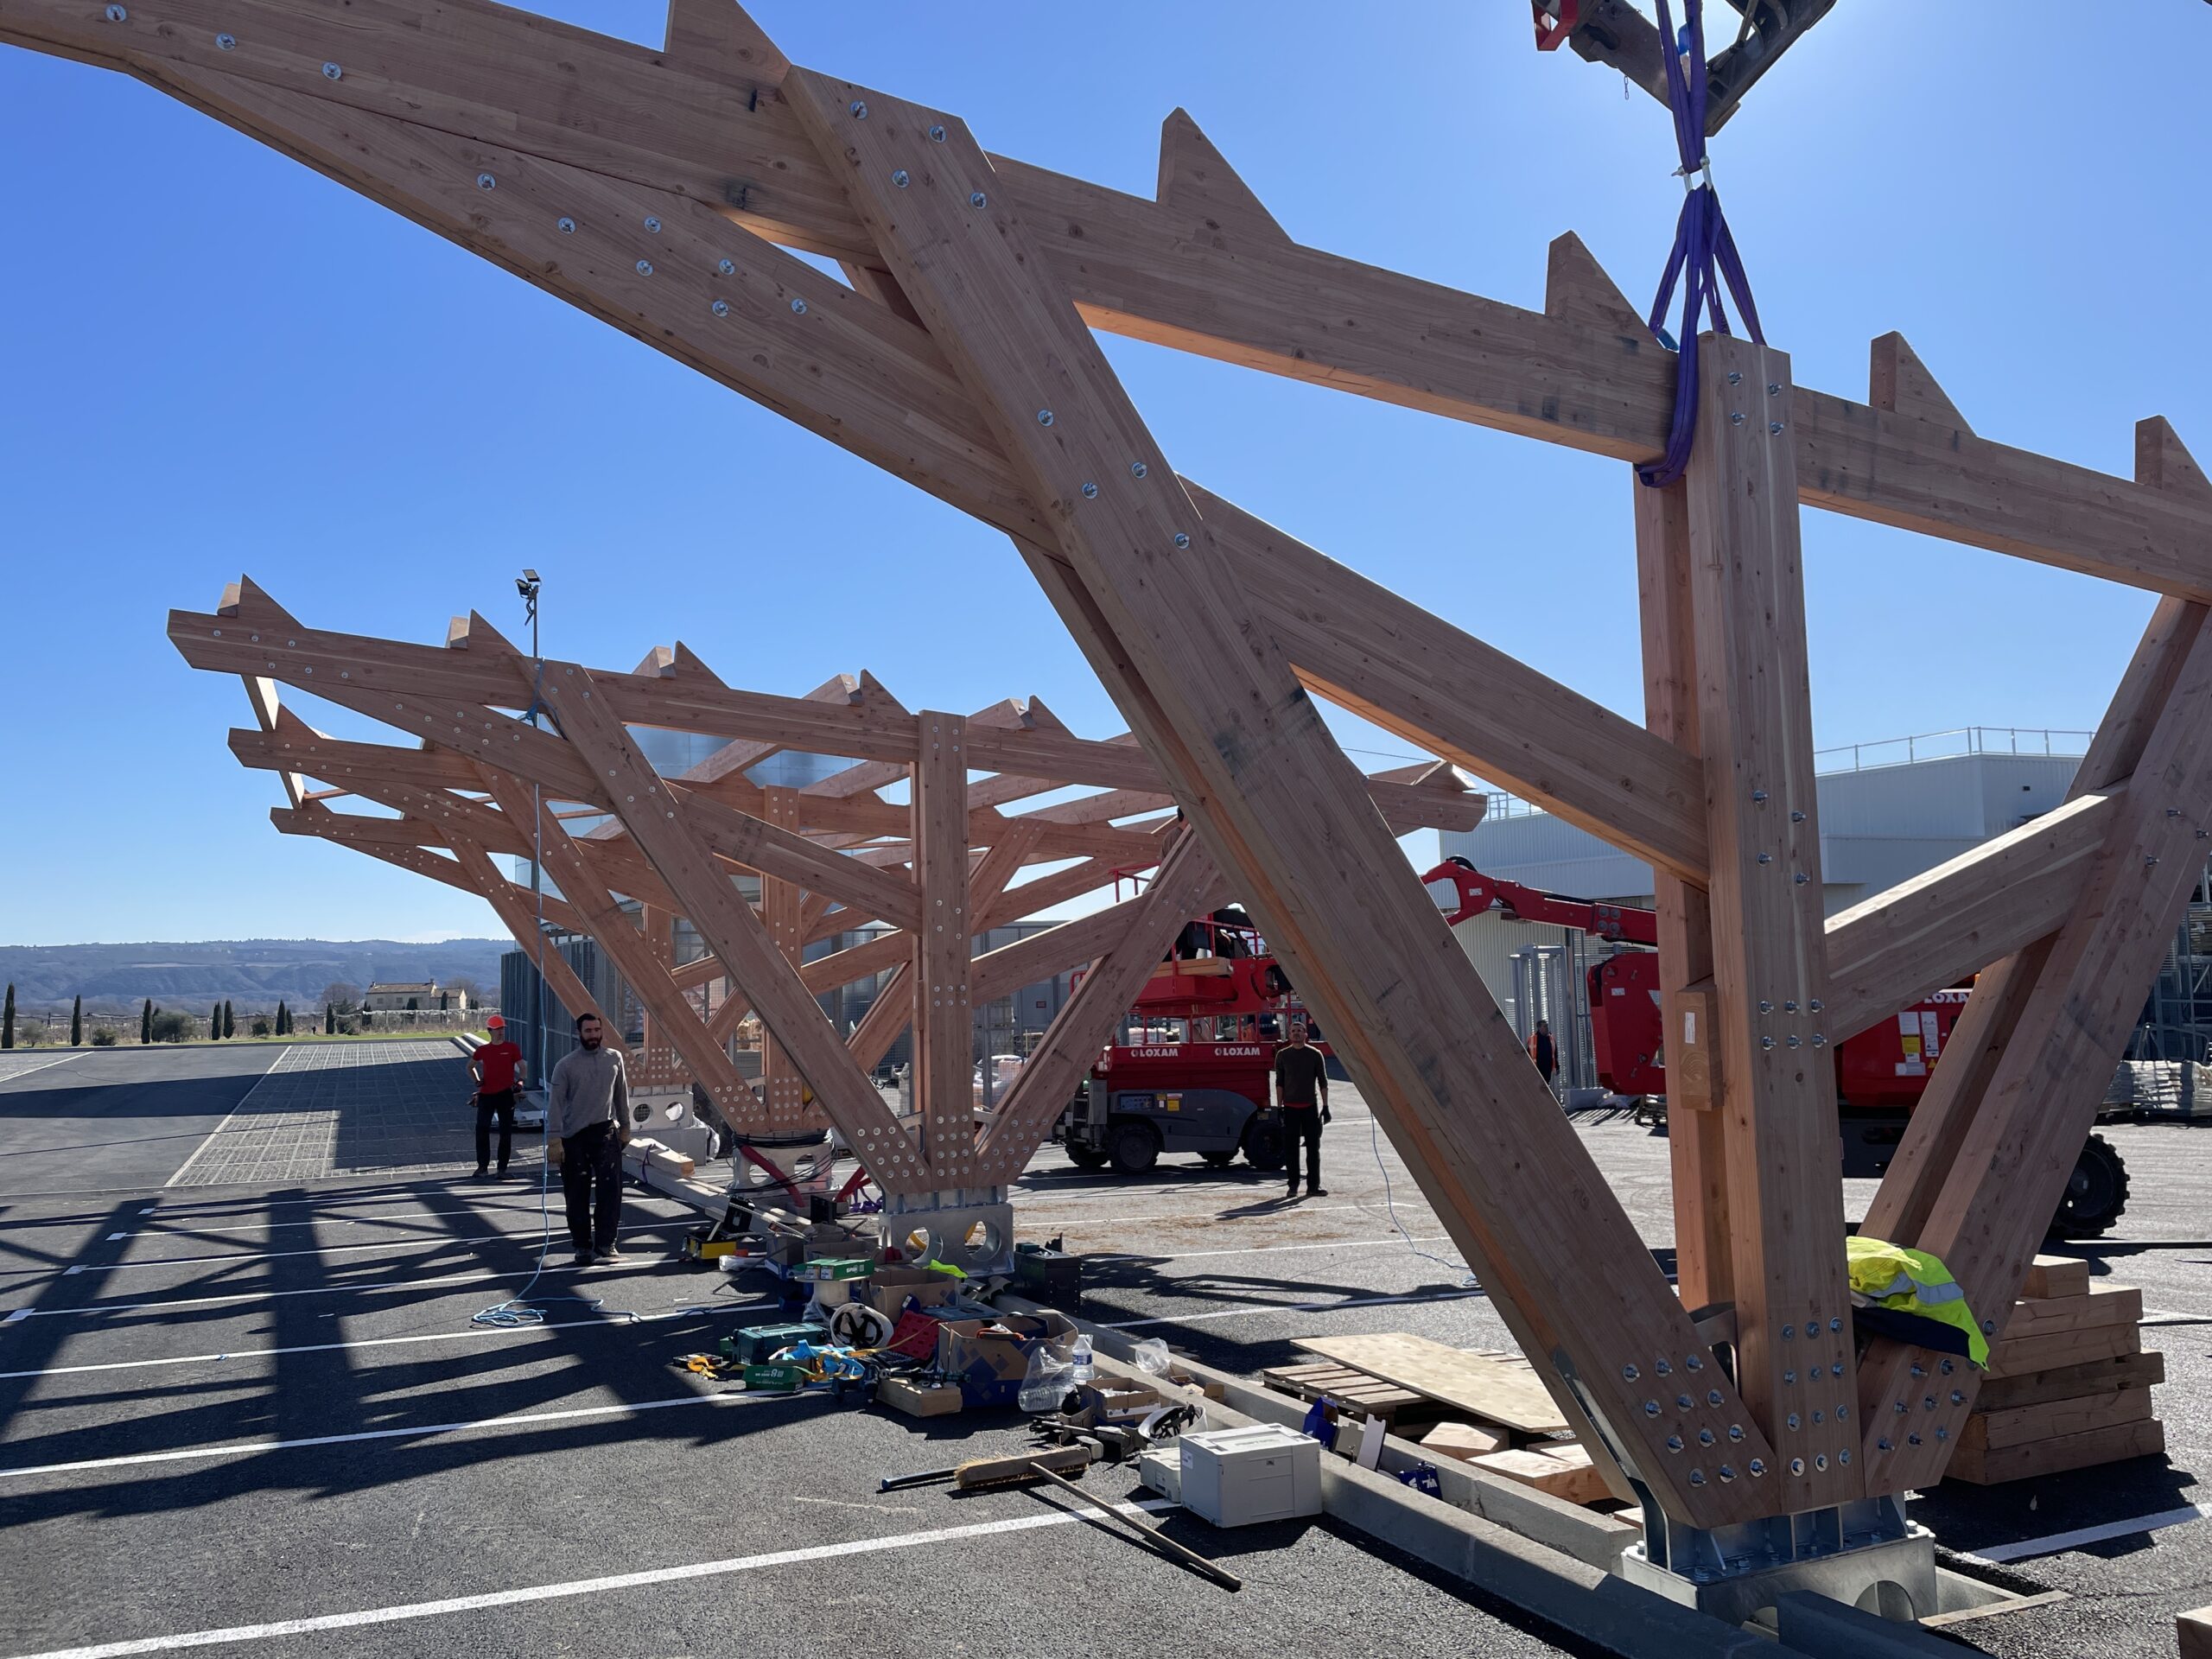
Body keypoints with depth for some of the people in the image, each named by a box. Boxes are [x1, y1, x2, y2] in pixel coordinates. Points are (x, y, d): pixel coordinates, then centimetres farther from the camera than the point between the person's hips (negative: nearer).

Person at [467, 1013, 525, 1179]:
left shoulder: (512, 1048, 2)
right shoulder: (483, 1050, 8)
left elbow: (522, 1068, 4)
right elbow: (470, 1067, 23)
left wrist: (519, 1082, -13)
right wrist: (477, 1081, 8)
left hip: (506, 1094, -1)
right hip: (486, 1094, 1)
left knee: (506, 1131, 4)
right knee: (482, 1129, -8)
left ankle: (503, 1167, 13)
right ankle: (483, 1166, -1)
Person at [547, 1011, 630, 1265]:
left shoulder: (614, 1059, 5)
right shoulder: (566, 1065, -5)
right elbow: (555, 1102, -8)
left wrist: (625, 1126, 17)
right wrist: (554, 1138, -14)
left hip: (606, 1132, 2)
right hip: (574, 1137, -2)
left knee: (610, 1188, -9)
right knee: (577, 1194, 3)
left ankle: (605, 1244, -5)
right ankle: (583, 1246, 13)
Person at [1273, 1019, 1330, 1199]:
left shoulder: (1314, 1054, 2)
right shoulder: (1282, 1055, 4)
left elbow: (1323, 1081, 4)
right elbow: (1279, 1083, 6)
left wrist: (1325, 1106, -1)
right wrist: (1279, 1107, 0)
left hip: (1310, 1106, 0)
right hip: (1290, 1107, 0)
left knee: (1313, 1147, 1)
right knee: (1290, 1148, 1)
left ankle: (1313, 1185, 6)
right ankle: (1293, 1186, 8)